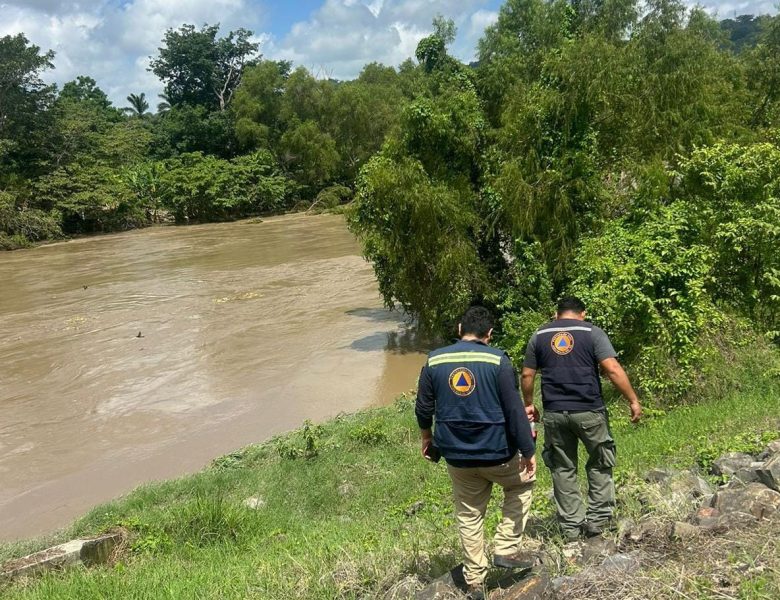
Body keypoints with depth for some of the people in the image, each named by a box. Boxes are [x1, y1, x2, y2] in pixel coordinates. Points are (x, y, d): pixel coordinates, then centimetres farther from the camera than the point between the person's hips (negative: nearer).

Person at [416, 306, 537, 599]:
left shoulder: (434, 361, -2)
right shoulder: (498, 361, -12)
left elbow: (423, 408, 6)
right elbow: (514, 410, -12)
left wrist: (427, 436, 24)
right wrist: (529, 451, -6)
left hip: (456, 454, 3)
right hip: (497, 452, -3)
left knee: (468, 515, 17)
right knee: (521, 485, 26)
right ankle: (506, 550, 18)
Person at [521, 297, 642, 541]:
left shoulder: (539, 336, 9)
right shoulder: (592, 332, 0)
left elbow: (527, 375, 8)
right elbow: (613, 369, -10)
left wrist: (529, 404, 21)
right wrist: (633, 400, -4)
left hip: (554, 413, 2)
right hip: (589, 411, -2)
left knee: (563, 469, 11)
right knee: (600, 465, 15)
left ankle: (571, 526, 16)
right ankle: (597, 519, 15)